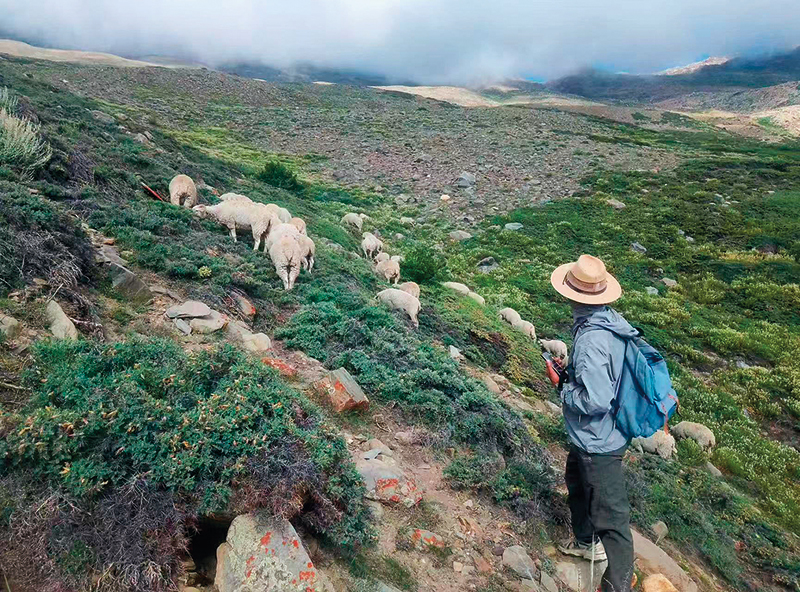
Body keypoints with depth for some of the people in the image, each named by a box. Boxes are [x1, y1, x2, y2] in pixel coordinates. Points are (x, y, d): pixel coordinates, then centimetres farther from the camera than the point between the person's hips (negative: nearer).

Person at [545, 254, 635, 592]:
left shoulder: (591, 341, -33)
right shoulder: (612, 320, -5)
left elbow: (595, 400, -33)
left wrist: (564, 388, -16)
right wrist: (573, 374, 5)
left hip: (598, 443, -10)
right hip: (590, 436, 10)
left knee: (611, 517, 7)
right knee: (576, 482, 31)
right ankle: (585, 542, 53)